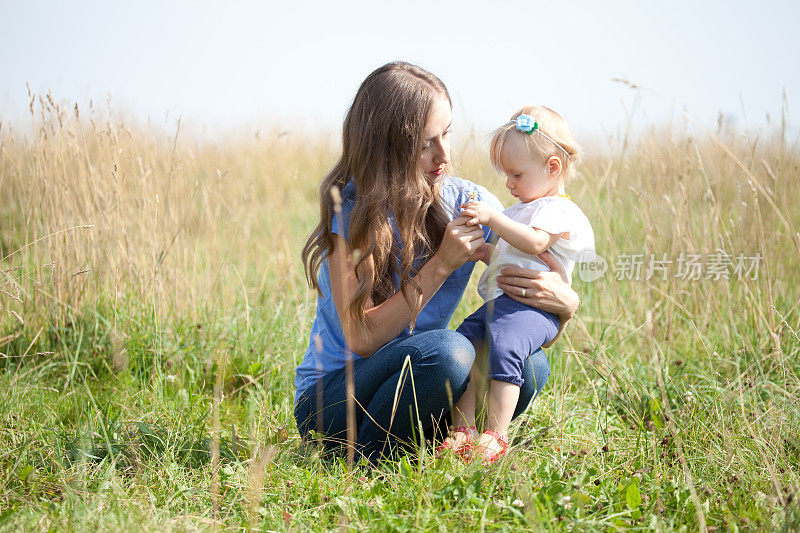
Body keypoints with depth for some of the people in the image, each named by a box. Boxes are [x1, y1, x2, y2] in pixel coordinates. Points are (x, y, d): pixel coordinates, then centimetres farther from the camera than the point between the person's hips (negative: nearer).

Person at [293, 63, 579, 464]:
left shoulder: (470, 203, -3)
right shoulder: (350, 210, -15)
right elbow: (362, 338, -20)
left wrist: (564, 302, -23)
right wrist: (441, 265, -24)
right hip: (330, 400, -4)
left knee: (529, 365, -21)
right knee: (447, 351, -33)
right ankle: (366, 461, -12)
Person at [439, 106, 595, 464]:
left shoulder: (561, 212, -2)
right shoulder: (519, 210, 28)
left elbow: (534, 243, -20)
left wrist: (492, 217, -24)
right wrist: (485, 252, 13)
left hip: (533, 304, -9)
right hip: (496, 301, 9)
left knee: (504, 348, -31)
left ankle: (495, 435, -28)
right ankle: (464, 429, -11)